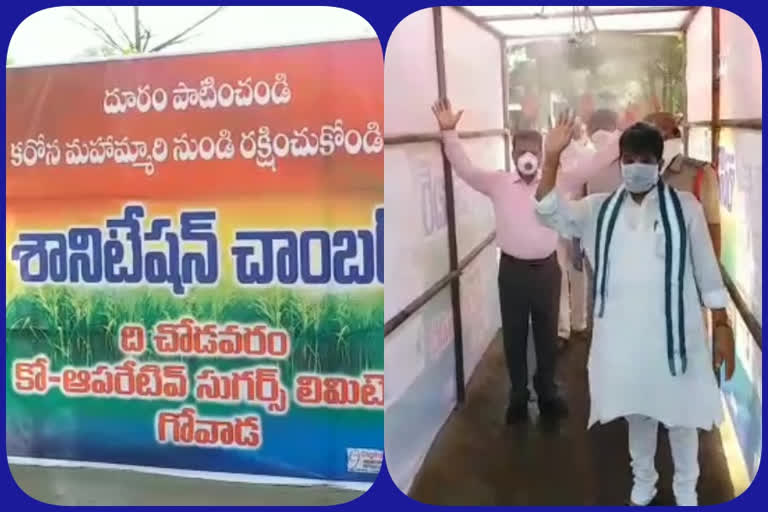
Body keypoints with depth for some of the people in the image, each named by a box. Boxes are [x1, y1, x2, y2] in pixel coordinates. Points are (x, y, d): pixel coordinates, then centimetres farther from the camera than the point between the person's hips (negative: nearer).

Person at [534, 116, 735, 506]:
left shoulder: (684, 207, -3)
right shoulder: (601, 209, 2)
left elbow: (706, 270, 0)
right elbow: (549, 214, -11)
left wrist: (722, 327, -1)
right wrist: (552, 157, -21)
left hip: (672, 331, -2)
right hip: (622, 333, 2)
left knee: (680, 414, 12)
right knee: (636, 412, 18)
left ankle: (686, 490, 33)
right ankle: (643, 484, 39)